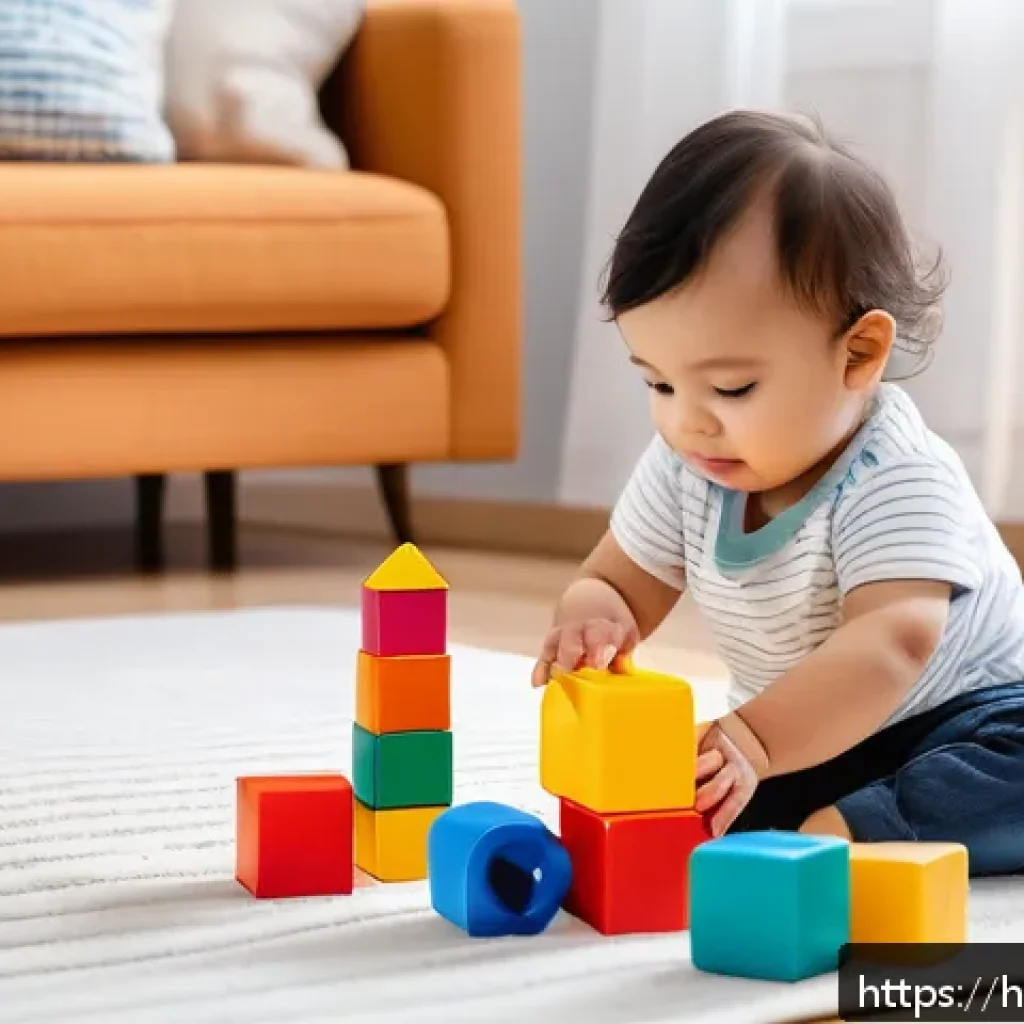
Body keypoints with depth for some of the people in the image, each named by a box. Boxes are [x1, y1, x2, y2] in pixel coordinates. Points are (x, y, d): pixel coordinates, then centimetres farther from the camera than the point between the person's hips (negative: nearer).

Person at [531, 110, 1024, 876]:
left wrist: (753, 738, -60)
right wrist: (591, 619, -28)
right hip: (804, 738, 6)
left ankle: (834, 837, -45)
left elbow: (895, 641, -45)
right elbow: (617, 583, 0)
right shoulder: (687, 467, -9)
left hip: (961, 719, -6)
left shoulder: (894, 482, -30)